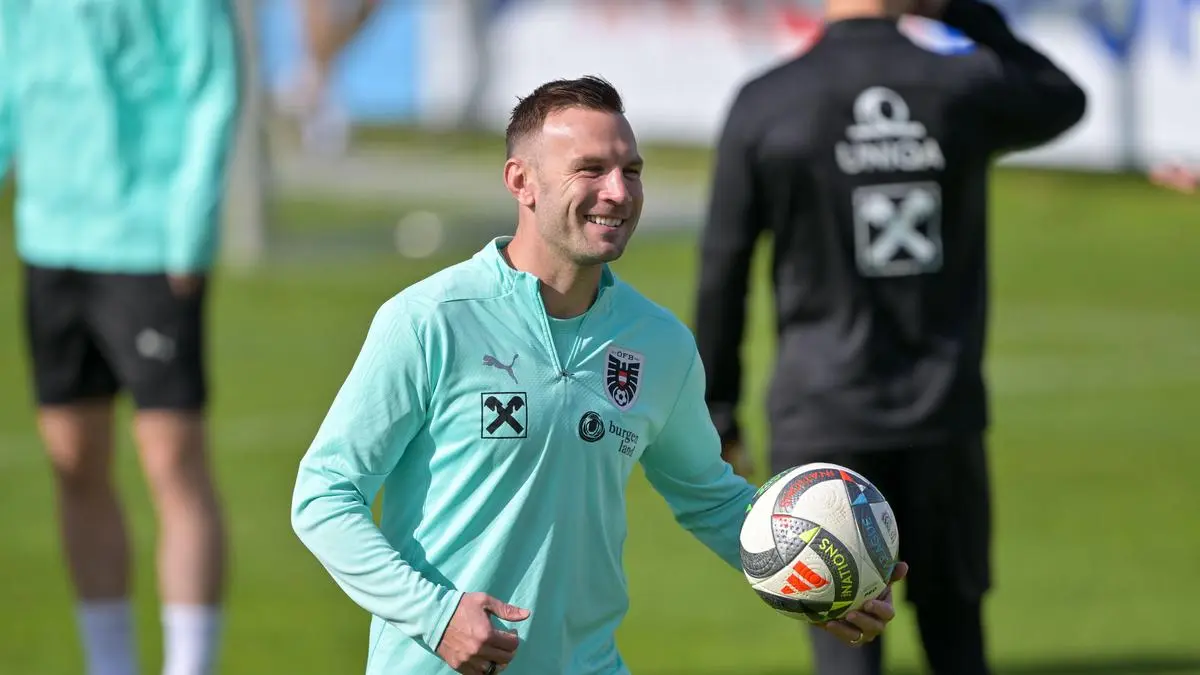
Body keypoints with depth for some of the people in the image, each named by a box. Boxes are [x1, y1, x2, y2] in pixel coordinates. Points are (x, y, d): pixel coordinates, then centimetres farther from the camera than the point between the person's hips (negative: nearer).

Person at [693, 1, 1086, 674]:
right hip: (944, 417, 2)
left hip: (823, 422, -2)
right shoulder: (966, 87, -4)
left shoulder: (765, 105, -8)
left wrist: (717, 406, 9)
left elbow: (723, 268, -2)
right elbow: (1064, 102, 20)